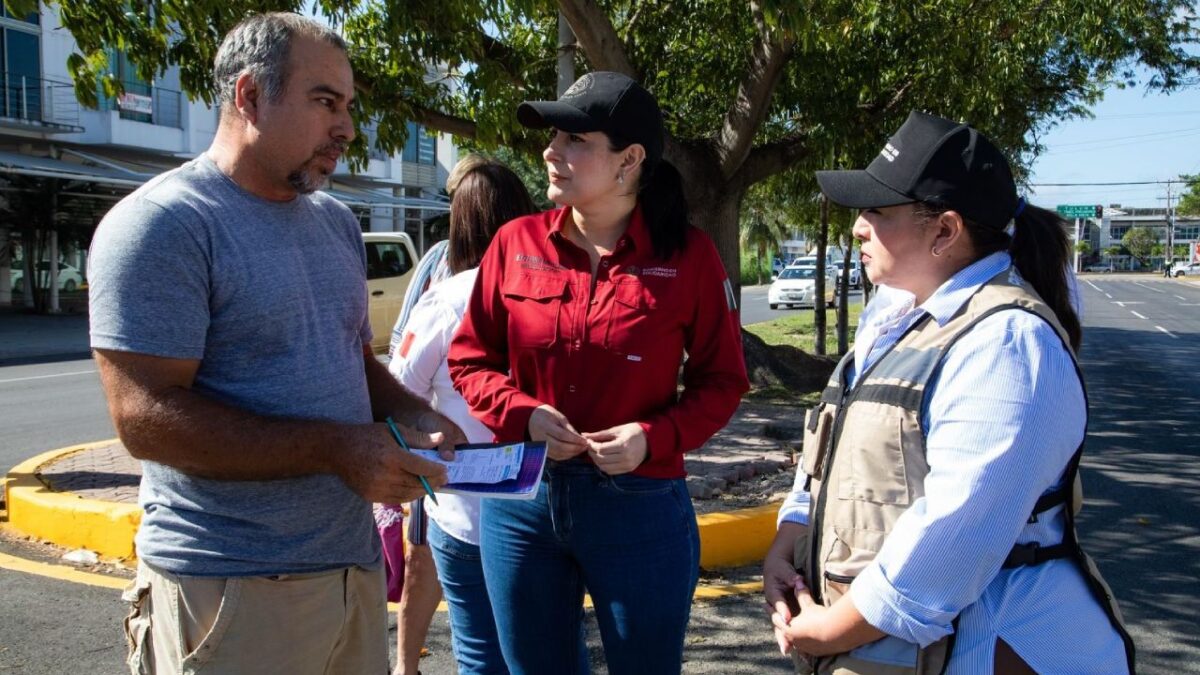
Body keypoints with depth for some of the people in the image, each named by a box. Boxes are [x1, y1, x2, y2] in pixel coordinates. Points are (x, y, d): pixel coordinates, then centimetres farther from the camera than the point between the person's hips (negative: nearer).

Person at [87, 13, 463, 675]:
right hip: (230, 588, -7)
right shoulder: (161, 224, -12)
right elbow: (146, 418, -19)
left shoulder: (336, 222, 13)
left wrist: (412, 416, 0)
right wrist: (336, 448, -21)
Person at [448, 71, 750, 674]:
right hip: (521, 498, 3)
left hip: (639, 506, -2)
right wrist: (522, 415, -12)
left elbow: (722, 381, -1)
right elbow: (470, 359, 6)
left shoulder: (688, 255, -7)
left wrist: (655, 437, -17)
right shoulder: (516, 243, -1)